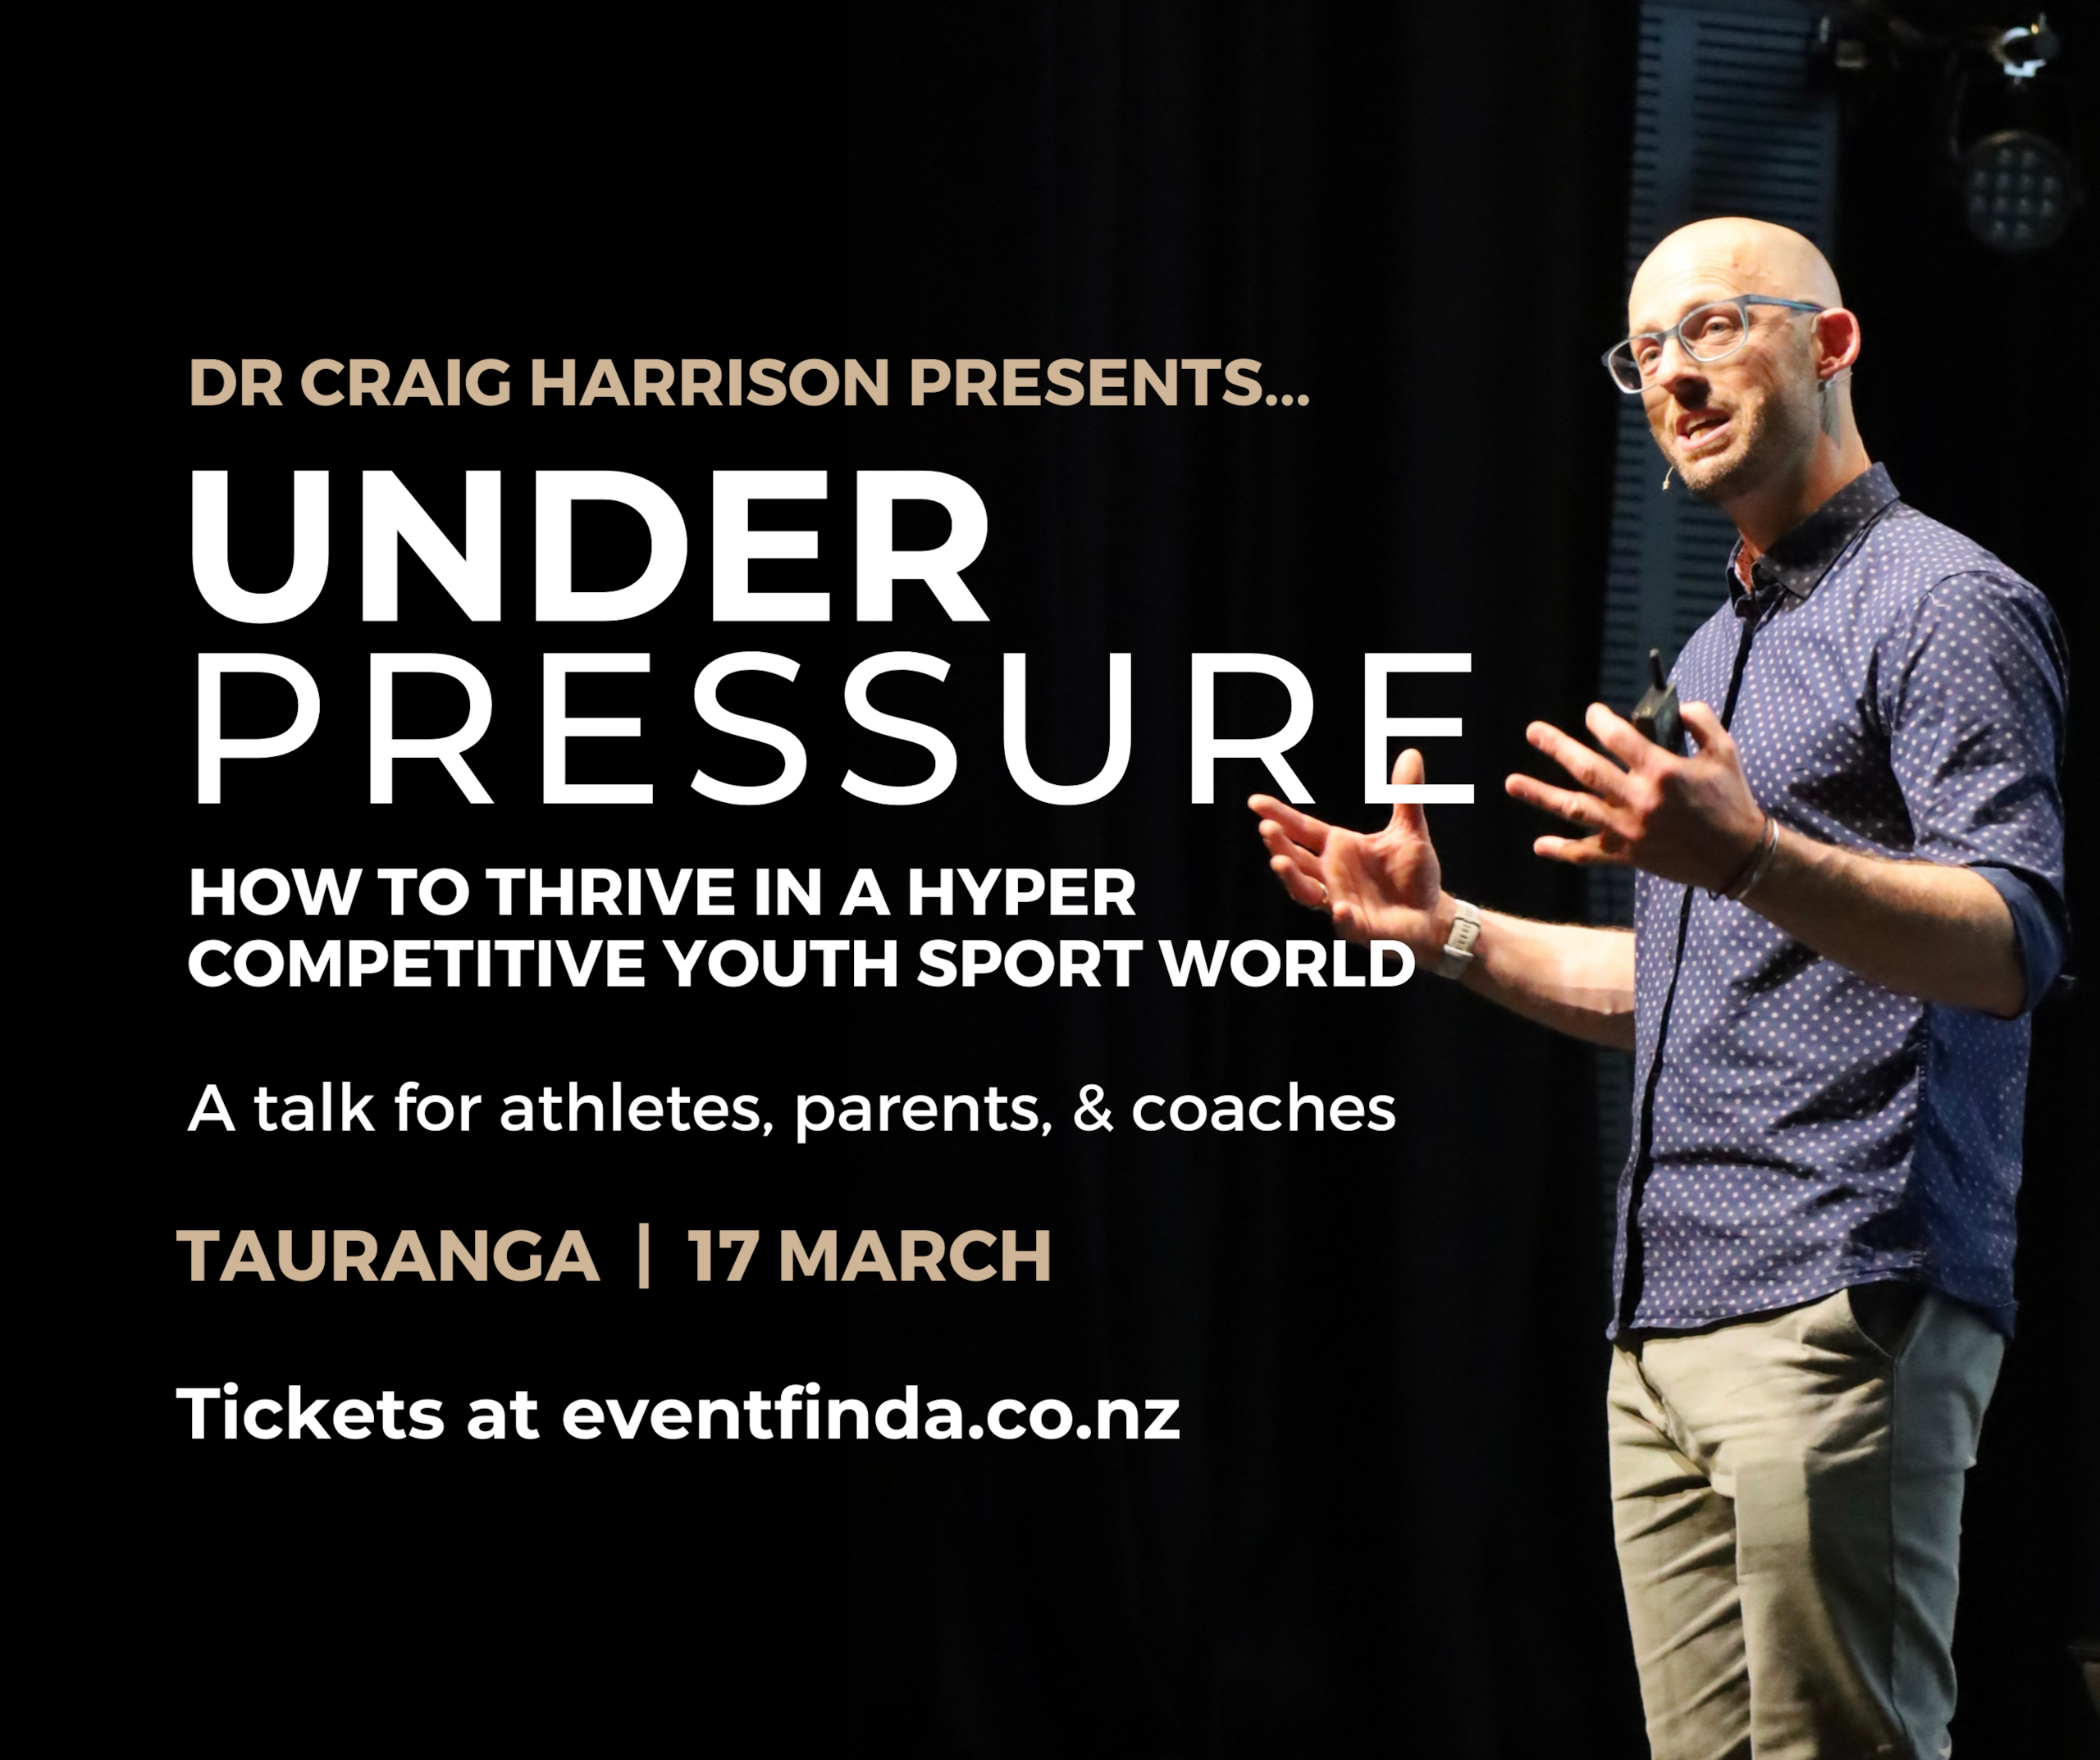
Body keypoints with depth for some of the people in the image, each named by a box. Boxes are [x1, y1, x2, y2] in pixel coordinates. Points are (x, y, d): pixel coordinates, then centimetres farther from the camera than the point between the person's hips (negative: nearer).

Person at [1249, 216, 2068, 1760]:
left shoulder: (1947, 602, -4)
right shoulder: (1711, 655, 24)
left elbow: (2011, 948, -17)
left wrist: (1751, 859, -31)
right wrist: (1446, 930, 21)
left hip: (1844, 1302, -9)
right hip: (1665, 1325, 9)